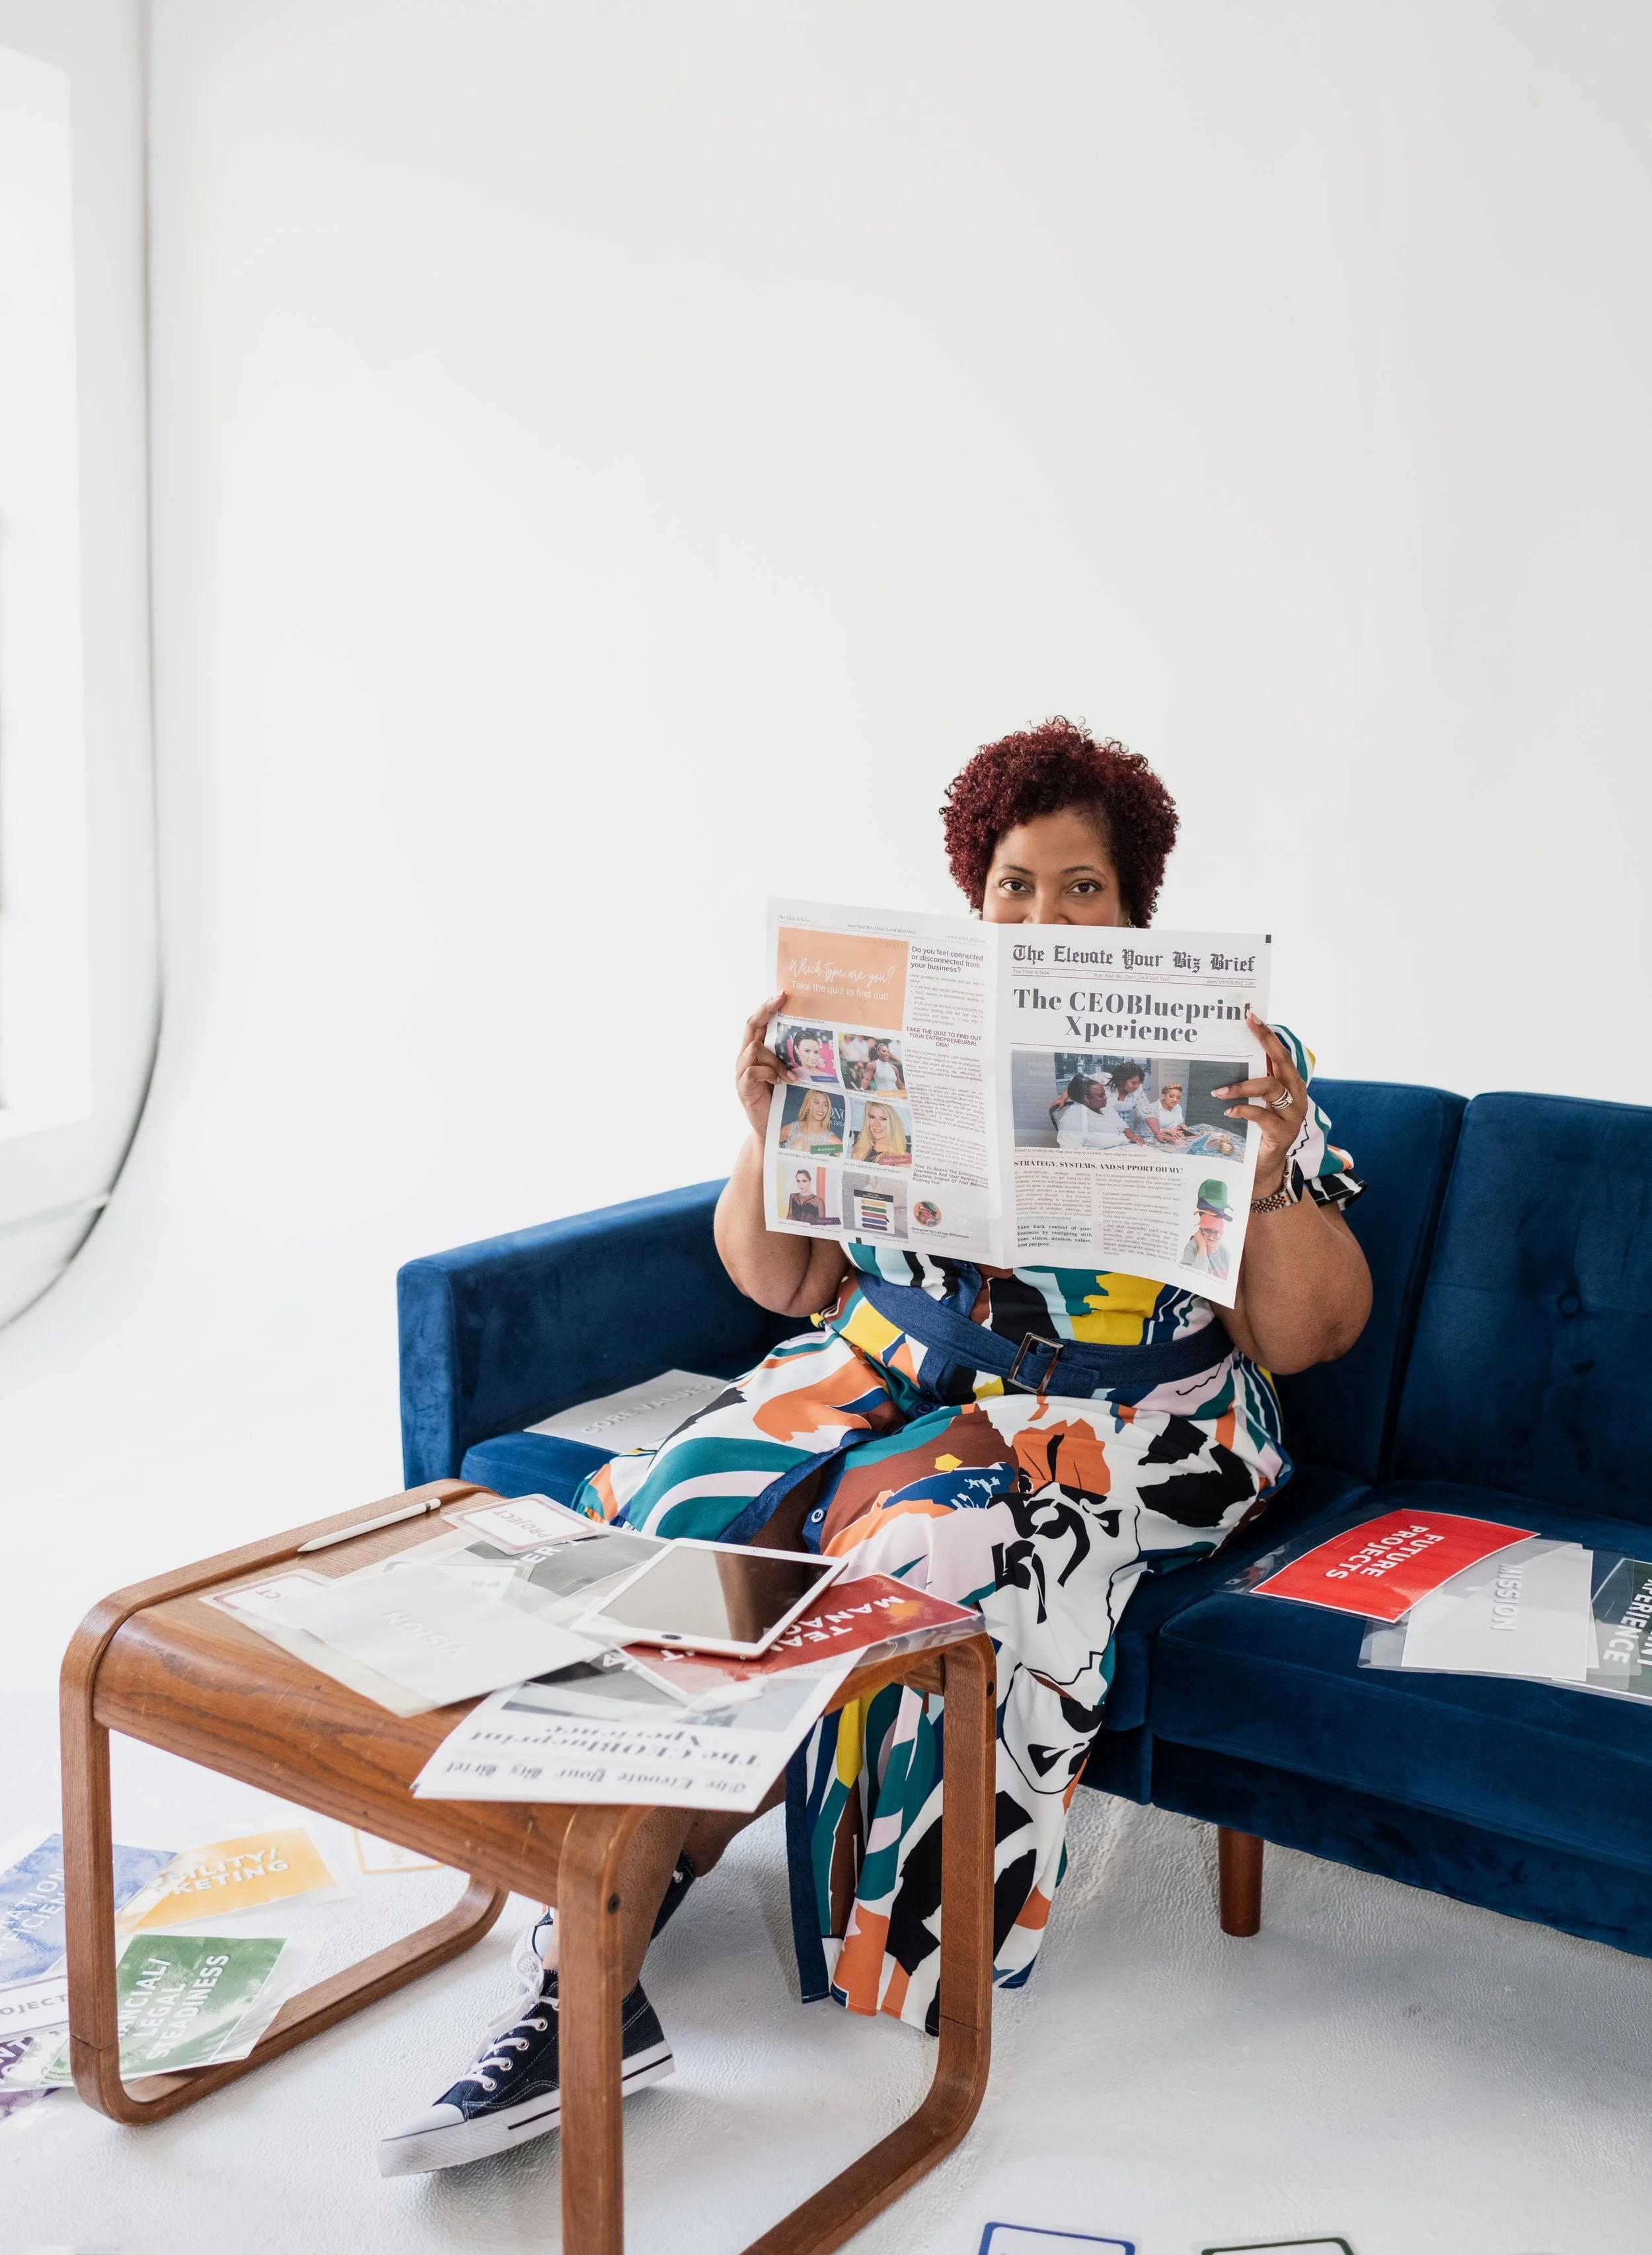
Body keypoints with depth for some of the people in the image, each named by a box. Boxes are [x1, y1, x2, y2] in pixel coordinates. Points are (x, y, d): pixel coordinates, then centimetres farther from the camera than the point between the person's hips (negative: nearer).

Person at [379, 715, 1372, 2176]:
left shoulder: (1228, 1062, 1)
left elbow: (1307, 1336, -3)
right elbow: (779, 1283, 9)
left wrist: (1277, 1167, -20)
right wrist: (767, 1129, -8)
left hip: (1117, 1430, -3)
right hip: (885, 1377, 3)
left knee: (919, 1558, -32)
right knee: (689, 1525, -26)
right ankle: (585, 1989, -24)